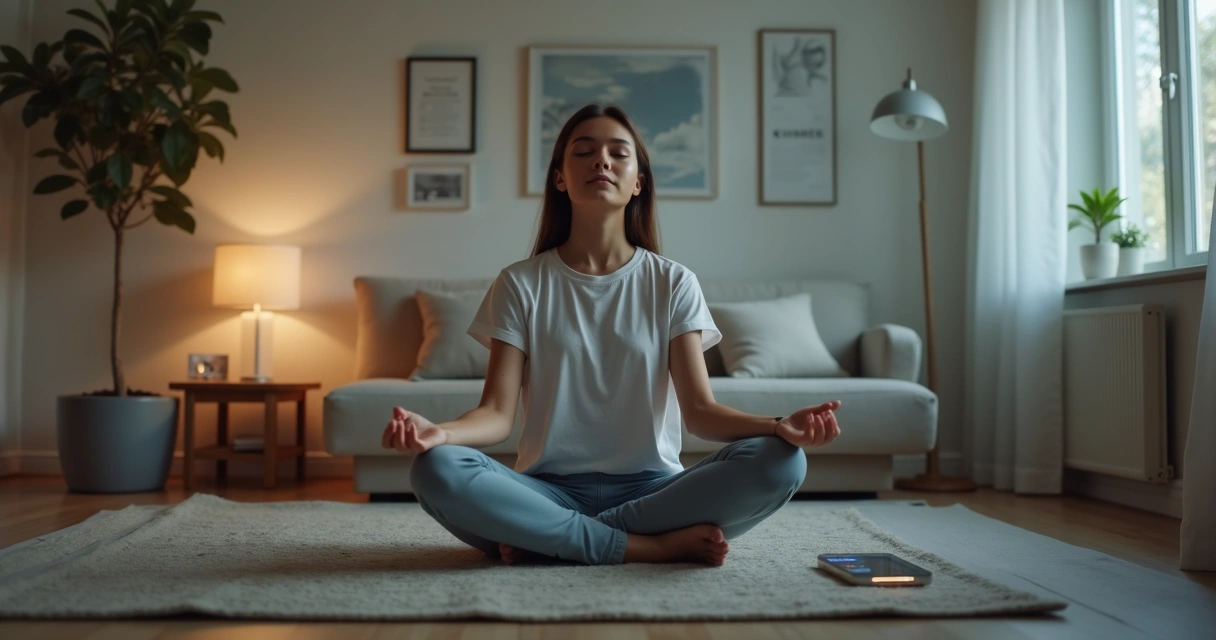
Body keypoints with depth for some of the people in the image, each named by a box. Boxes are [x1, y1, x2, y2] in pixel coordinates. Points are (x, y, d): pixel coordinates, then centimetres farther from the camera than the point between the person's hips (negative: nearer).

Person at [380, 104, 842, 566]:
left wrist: (779, 425, -25)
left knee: (779, 462, -26)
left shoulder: (673, 284, 5)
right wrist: (437, 432, -28)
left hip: (651, 488, 1)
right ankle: (661, 546, -23)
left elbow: (699, 410, -4)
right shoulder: (521, 284, 4)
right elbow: (497, 413, -5)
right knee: (436, 471, -30)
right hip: (551, 490, -1)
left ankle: (551, 540, -19)